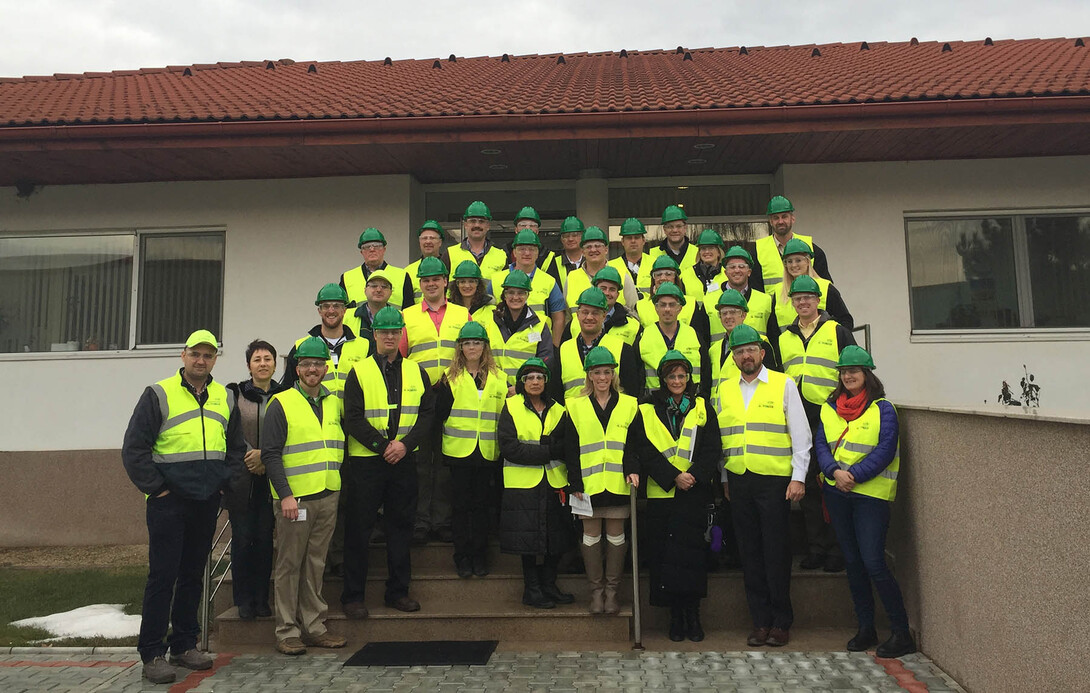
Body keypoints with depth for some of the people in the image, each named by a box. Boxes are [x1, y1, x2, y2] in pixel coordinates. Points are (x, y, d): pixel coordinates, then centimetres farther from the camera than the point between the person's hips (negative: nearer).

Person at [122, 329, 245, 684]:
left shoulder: (225, 398, 11)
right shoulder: (159, 394, -4)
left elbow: (236, 448, 18)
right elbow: (134, 449, -6)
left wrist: (225, 483, 7)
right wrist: (157, 488, -9)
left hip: (207, 503, 5)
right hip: (168, 502, -5)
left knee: (193, 574, 12)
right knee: (162, 575, -2)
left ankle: (184, 645, 23)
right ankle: (152, 653, 8)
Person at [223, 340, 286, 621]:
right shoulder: (235, 393, 5)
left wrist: (265, 455, -12)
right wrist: (248, 456, -12)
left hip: (272, 479, 1)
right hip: (241, 479, 0)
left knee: (265, 538, 3)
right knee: (242, 538, 2)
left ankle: (261, 598, 15)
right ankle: (244, 599, 14)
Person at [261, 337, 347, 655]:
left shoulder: (334, 402, 12)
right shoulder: (281, 404, -3)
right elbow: (270, 453, -8)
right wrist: (285, 494, -14)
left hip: (328, 497, 5)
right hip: (294, 498, -5)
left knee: (316, 563, 11)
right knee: (289, 565, 2)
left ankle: (314, 627, 19)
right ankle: (287, 632, 11)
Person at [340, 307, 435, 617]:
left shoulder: (417, 372, 8)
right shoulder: (359, 372, -1)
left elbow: (428, 413, 3)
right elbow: (353, 418, -7)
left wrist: (405, 444, -11)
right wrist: (383, 446, -14)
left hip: (404, 461, 3)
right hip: (365, 461, -3)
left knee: (401, 525, 10)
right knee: (359, 527, 2)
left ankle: (398, 591, 22)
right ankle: (352, 595, 14)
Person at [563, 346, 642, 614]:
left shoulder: (629, 405, 7)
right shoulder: (575, 406, 5)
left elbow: (634, 443, 4)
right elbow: (571, 449, 2)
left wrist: (632, 469, -12)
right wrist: (575, 482, -5)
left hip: (618, 482, 0)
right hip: (589, 482, 0)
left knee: (616, 534, 6)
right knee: (591, 534, 5)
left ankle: (612, 590, 19)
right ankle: (596, 590, 19)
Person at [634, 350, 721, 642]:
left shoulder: (701, 407, 10)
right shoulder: (647, 411, 7)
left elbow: (712, 448, 3)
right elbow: (646, 452, -1)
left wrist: (694, 475, -12)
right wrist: (673, 476, -12)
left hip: (694, 493, 0)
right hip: (661, 493, 0)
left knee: (691, 550, -5)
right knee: (664, 552, 1)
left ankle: (692, 613, 7)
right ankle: (676, 615, 12)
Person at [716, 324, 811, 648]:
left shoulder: (784, 385, 1)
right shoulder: (725, 389, 11)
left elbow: (801, 435, -1)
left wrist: (798, 478, -6)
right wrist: (724, 479, 13)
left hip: (774, 479, -3)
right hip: (738, 480, 4)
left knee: (776, 551, 1)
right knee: (750, 552, 8)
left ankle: (781, 622, 15)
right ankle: (761, 621, 18)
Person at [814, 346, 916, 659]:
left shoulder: (883, 408, -4)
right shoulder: (829, 408, 10)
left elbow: (885, 450, -11)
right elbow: (820, 444, 4)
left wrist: (854, 475, -17)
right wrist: (835, 471, -13)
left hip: (871, 493, -5)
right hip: (837, 493, 5)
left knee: (873, 563, -10)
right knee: (852, 562, 11)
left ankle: (902, 633, 4)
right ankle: (866, 628, 22)